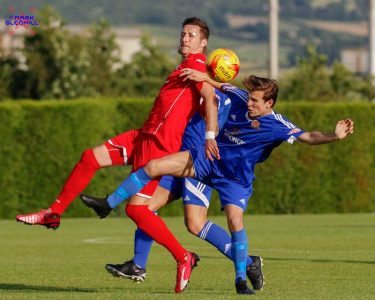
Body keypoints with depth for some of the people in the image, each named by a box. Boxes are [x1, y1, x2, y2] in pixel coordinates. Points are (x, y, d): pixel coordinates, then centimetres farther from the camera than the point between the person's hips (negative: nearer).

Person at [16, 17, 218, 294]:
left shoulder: (196, 63, -8)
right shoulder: (187, 66, 19)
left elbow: (211, 97, -21)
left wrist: (210, 136, -31)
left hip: (160, 141, -10)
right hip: (146, 134, 10)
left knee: (136, 208, -13)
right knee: (90, 158, 9)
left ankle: (184, 259, -3)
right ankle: (54, 214, 20)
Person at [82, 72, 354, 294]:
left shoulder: (277, 126, -20)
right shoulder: (241, 99, -5)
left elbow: (308, 137, -31)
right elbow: (222, 86, 16)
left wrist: (335, 136, -47)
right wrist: (204, 77, 2)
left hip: (236, 176, -4)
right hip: (208, 158, 4)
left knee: (235, 219, -22)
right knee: (153, 167, -5)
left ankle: (241, 279, -6)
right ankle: (109, 204, 8)